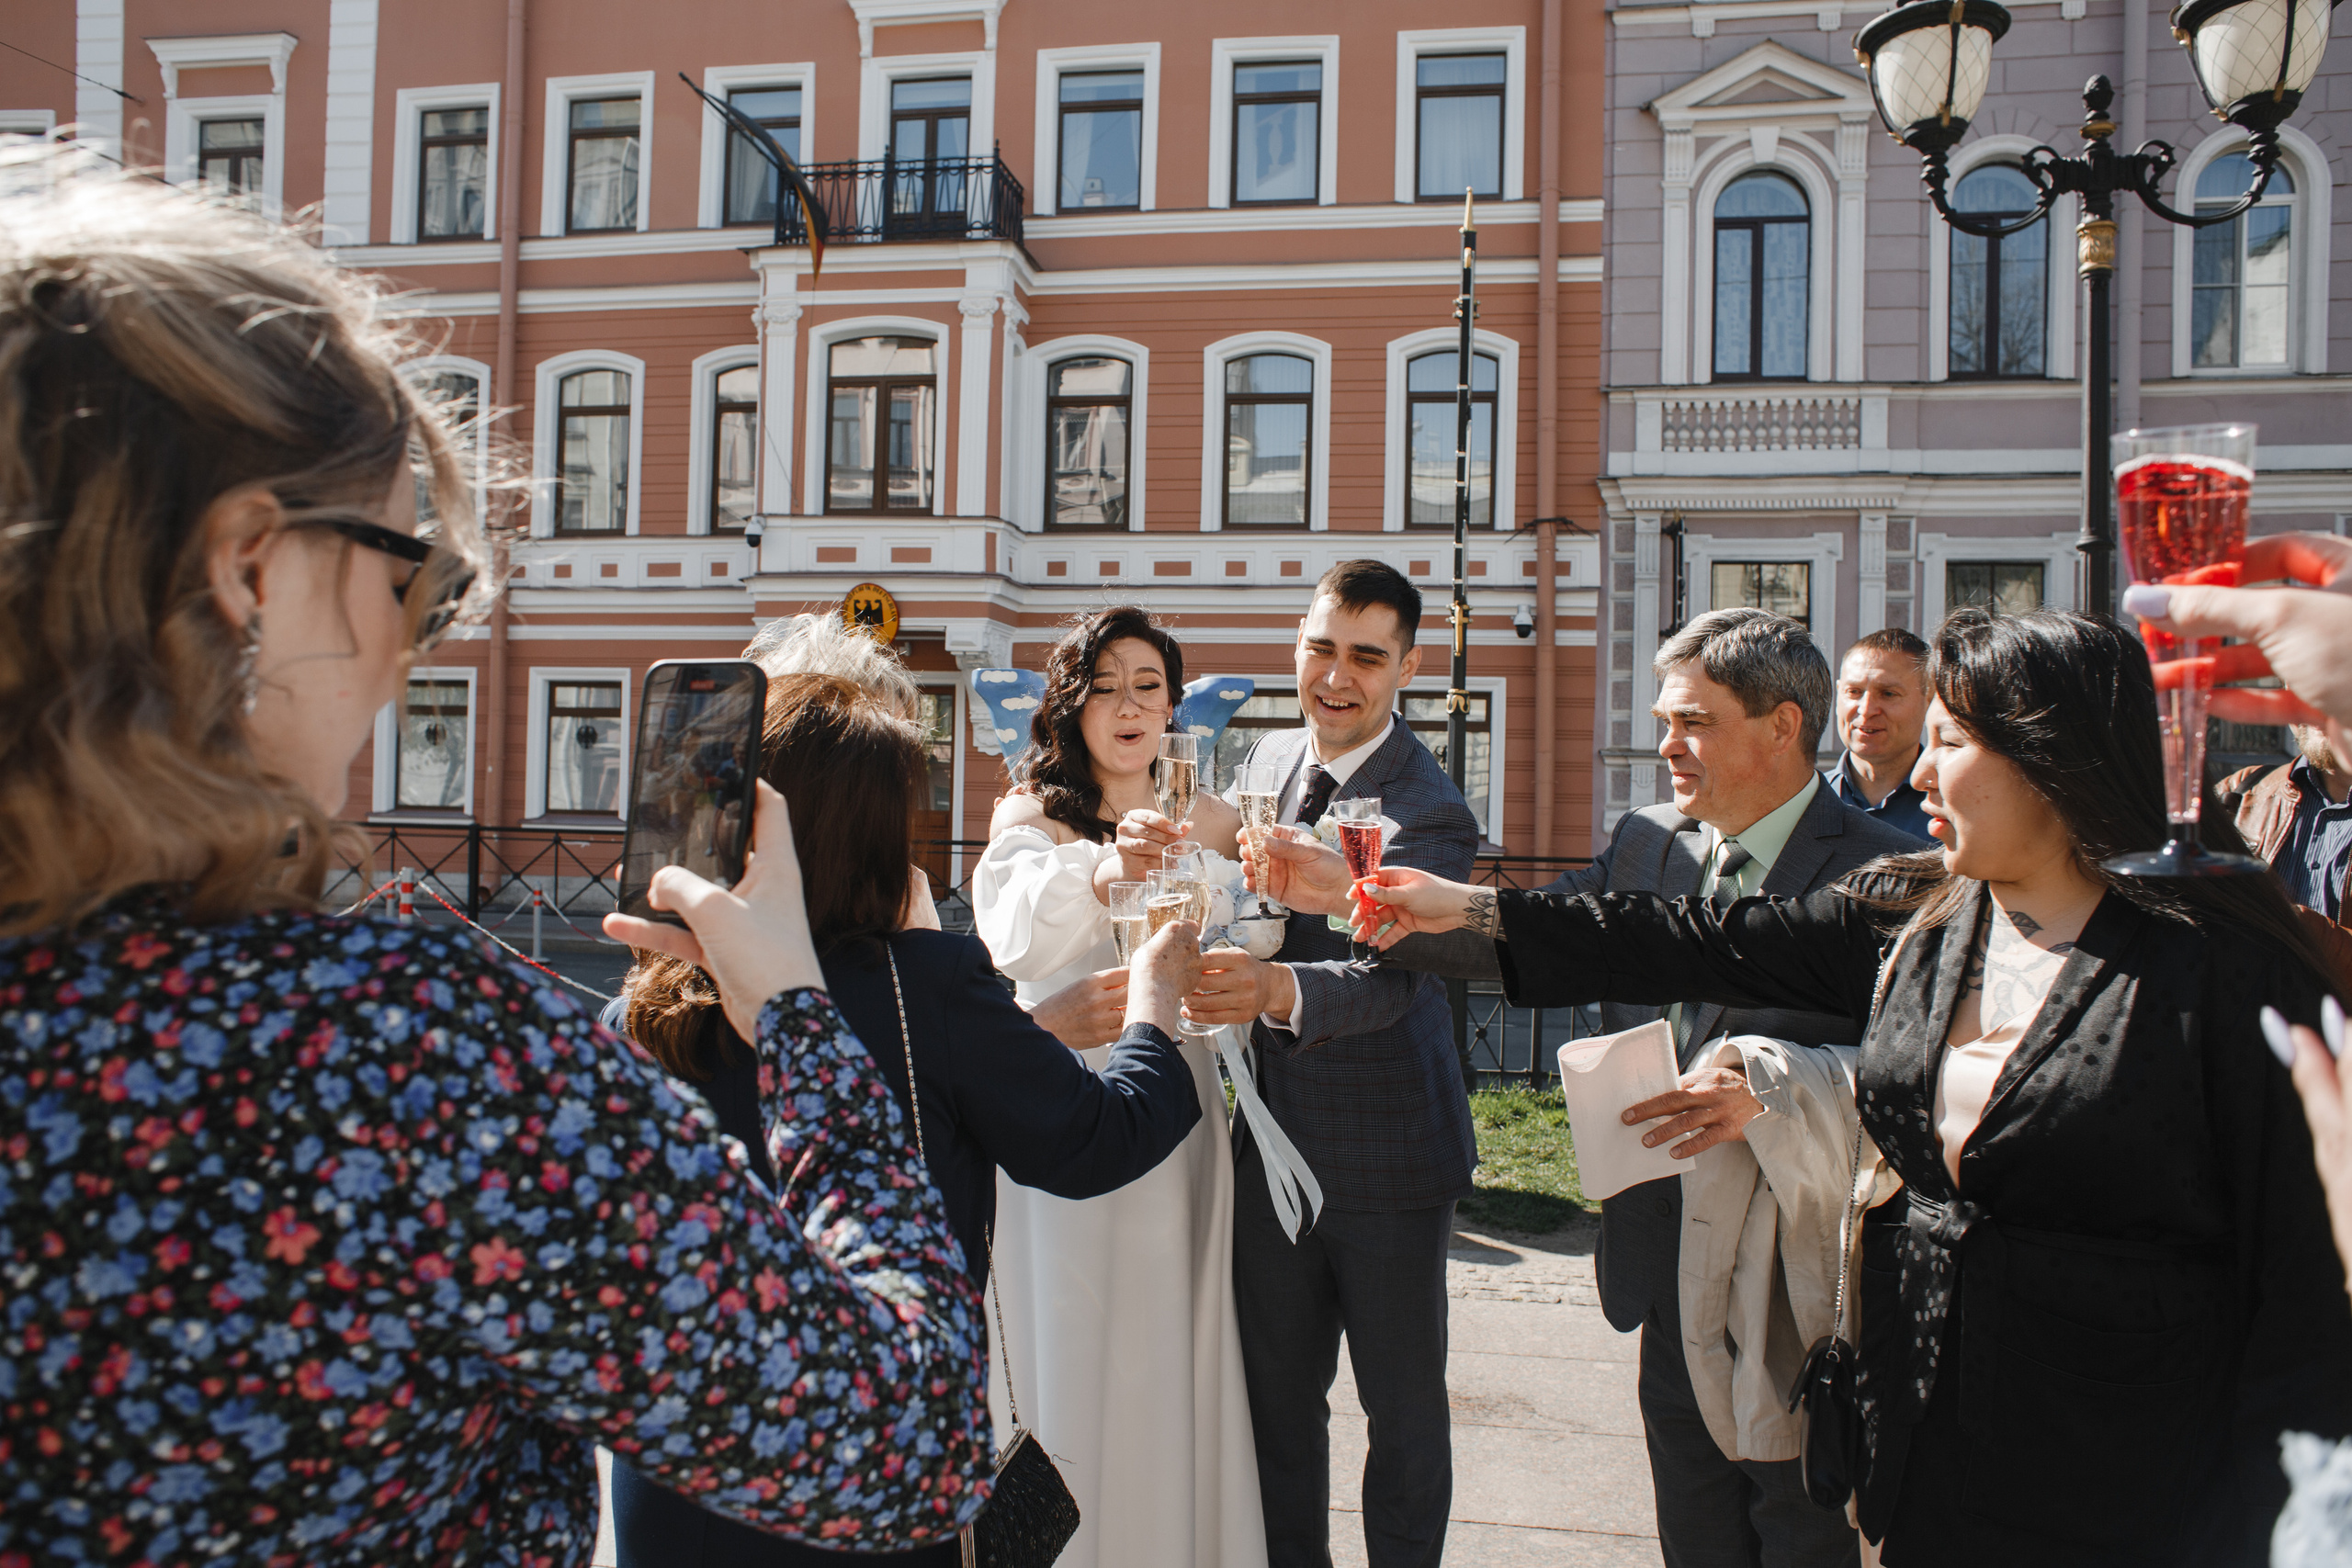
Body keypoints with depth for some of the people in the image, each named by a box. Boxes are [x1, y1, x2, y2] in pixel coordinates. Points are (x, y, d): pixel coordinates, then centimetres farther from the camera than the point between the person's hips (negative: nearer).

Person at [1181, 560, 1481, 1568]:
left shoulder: (1430, 814, -17)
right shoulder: (1266, 760, 4)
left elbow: (1384, 976, -29)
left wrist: (1277, 990, -50)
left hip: (1385, 1153, -5)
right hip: (1270, 1137, 6)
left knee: (1404, 1408, 12)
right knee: (1276, 1396, 18)